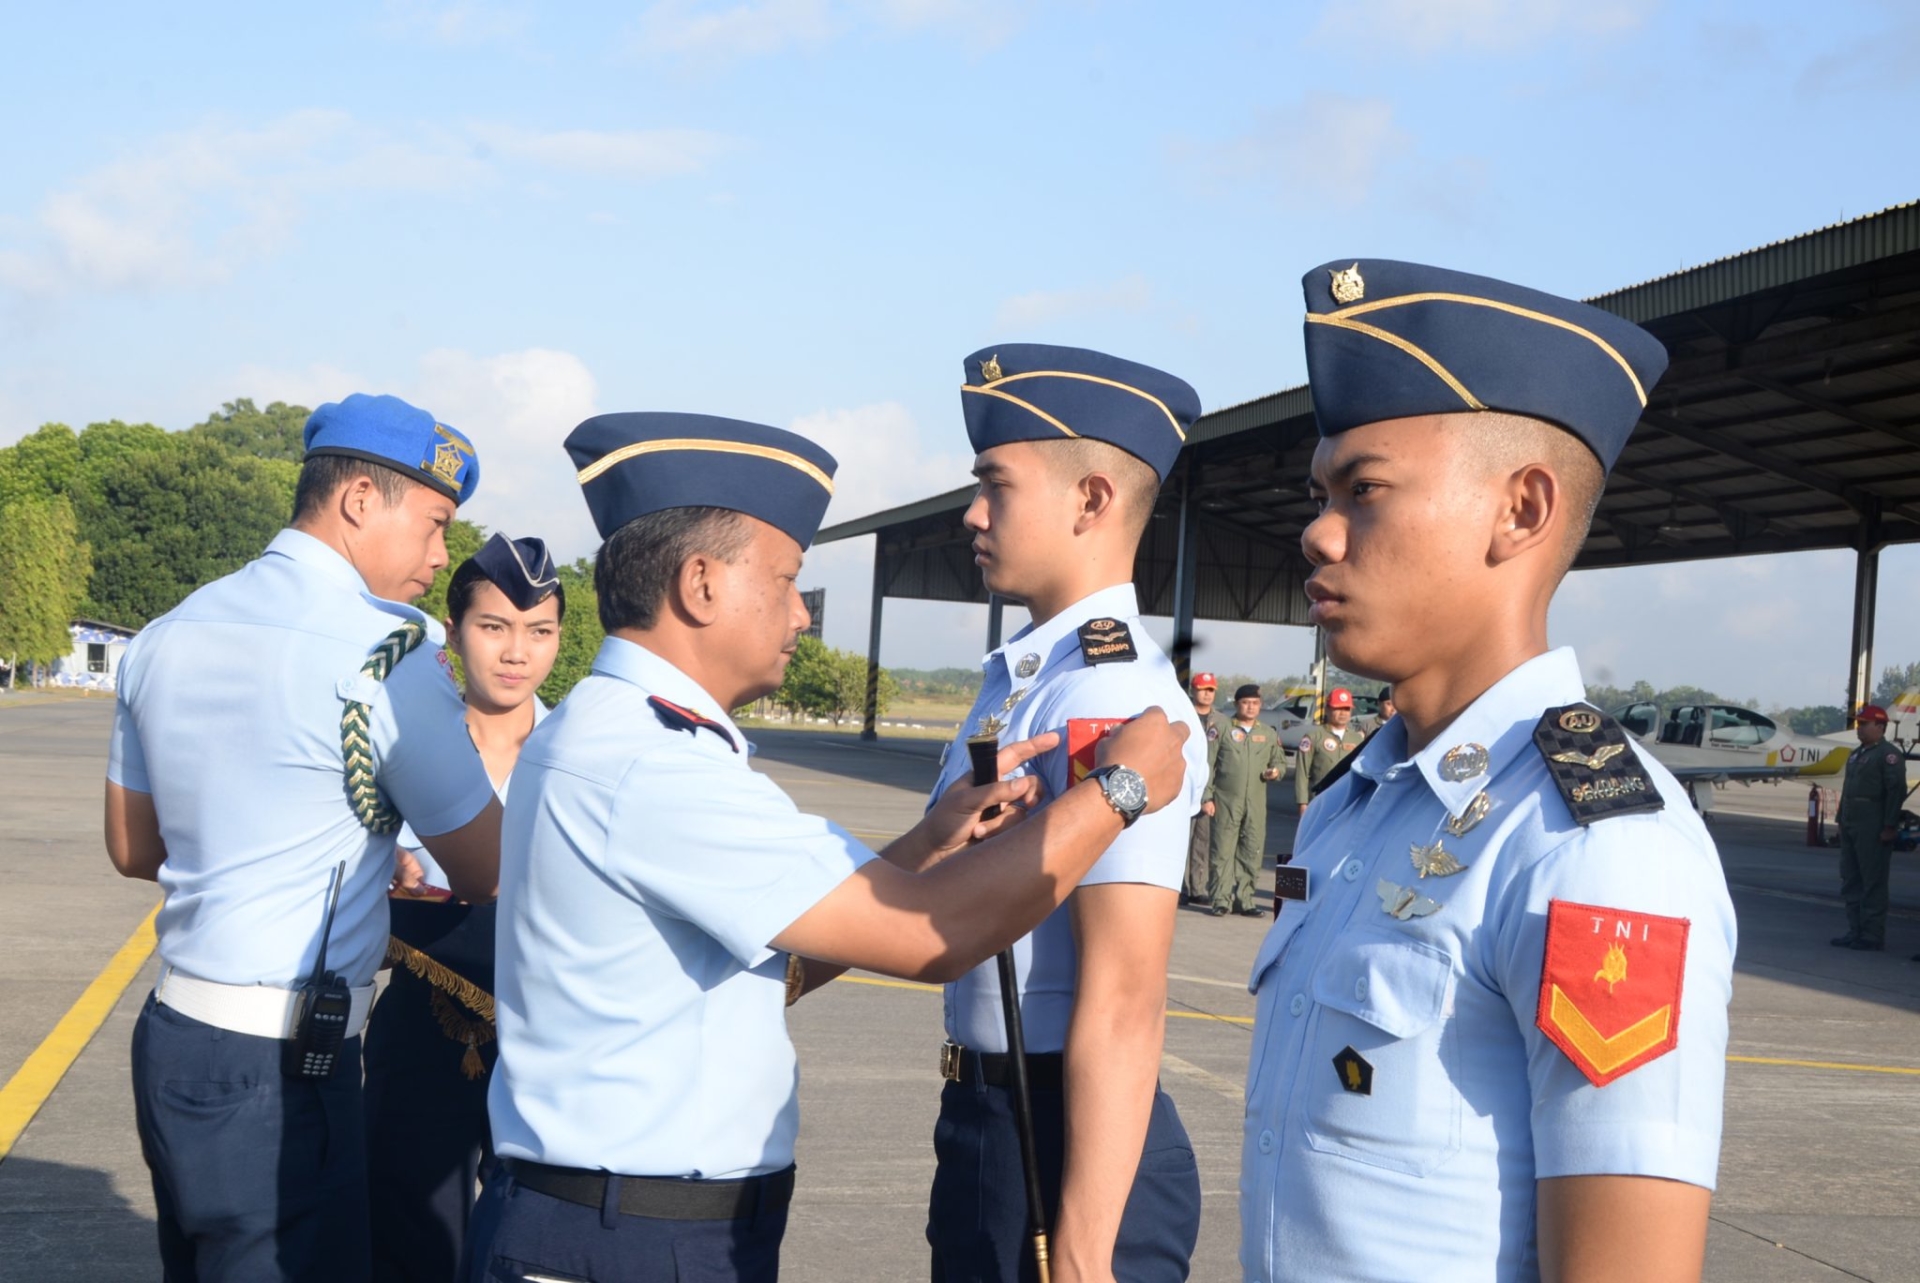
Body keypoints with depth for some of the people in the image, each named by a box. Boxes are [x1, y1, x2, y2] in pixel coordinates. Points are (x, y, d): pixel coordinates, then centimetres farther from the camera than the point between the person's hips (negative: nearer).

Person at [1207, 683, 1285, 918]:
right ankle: (1222, 900, 1)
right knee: (1223, 851, -4)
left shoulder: (1269, 734, 15)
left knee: (1252, 853, 2)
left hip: (1256, 804, 3)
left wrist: (1276, 771, -1)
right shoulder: (1223, 730, 4)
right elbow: (1209, 764, 3)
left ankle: (1243, 899, 10)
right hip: (1226, 800, -3)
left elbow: (1279, 760, 23)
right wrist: (1207, 796, -3)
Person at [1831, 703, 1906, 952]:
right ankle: (1856, 932, 19)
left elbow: (1896, 791, -16)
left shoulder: (1889, 755, -9)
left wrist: (1889, 827, -20)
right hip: (1851, 827, 9)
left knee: (1873, 884, -6)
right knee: (1851, 882, 12)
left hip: (1872, 830, -9)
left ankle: (1872, 936, -4)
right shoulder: (1856, 755, 19)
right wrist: (1841, 818, 18)